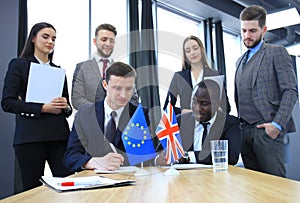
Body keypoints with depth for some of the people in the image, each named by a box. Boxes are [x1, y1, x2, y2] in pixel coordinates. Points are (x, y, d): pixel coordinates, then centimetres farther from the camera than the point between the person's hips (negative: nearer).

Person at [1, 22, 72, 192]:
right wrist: (43, 108, -13)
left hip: (59, 135, 4)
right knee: (33, 189, 2)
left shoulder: (58, 70, 18)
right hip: (31, 137, -3)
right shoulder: (19, 64, 6)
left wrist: (66, 107, -3)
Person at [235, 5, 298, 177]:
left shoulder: (277, 53, 2)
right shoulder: (241, 61, 22)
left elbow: (291, 91, -7)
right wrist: (238, 126, 10)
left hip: (266, 129, -6)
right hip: (245, 131, 6)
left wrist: (278, 124, -17)